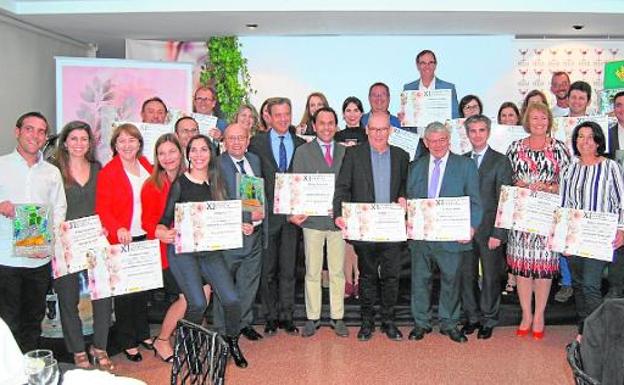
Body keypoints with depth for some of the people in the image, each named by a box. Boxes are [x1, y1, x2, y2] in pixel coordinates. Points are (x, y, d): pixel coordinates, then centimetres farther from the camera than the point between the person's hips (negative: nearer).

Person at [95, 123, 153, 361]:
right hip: (122, 241, -5)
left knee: (143, 287, 14)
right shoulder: (108, 172, -6)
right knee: (124, 292, 4)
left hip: (146, 237, 5)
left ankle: (143, 334, 31)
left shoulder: (146, 166, 9)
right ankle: (127, 342, 18)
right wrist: (118, 229, -27)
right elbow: (102, 209, -10)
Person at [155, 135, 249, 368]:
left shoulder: (216, 183, 11)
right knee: (198, 303, -16)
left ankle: (232, 343, 19)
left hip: (211, 250, 3)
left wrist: (242, 227, 0)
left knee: (232, 300, -10)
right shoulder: (180, 184, 0)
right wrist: (162, 232, -20)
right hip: (183, 250, -3)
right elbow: (166, 218, 0)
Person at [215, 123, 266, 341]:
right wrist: (248, 216, -21)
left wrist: (263, 225, 12)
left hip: (254, 233, 6)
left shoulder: (254, 160, 11)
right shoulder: (217, 164, -11)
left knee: (249, 281, 16)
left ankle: (245, 323, 31)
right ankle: (222, 328, 22)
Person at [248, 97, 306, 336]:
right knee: (267, 269, 7)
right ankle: (271, 317, 18)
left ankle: (286, 316, 17)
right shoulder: (257, 143, 2)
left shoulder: (301, 145, 8)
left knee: (288, 269, 7)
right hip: (267, 214, -1)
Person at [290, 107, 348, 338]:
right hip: (312, 220, -2)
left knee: (338, 271, 7)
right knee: (312, 272, 5)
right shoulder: (302, 152, 4)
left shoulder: (344, 152, 11)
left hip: (338, 220, 2)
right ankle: (312, 318, 15)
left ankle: (337, 317, 17)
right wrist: (296, 212, -14)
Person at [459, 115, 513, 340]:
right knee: (467, 275, 10)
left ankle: (489, 320, 21)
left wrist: (498, 234, -13)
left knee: (490, 277, 6)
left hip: (489, 229, -4)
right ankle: (472, 317, 26)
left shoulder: (501, 161, -3)